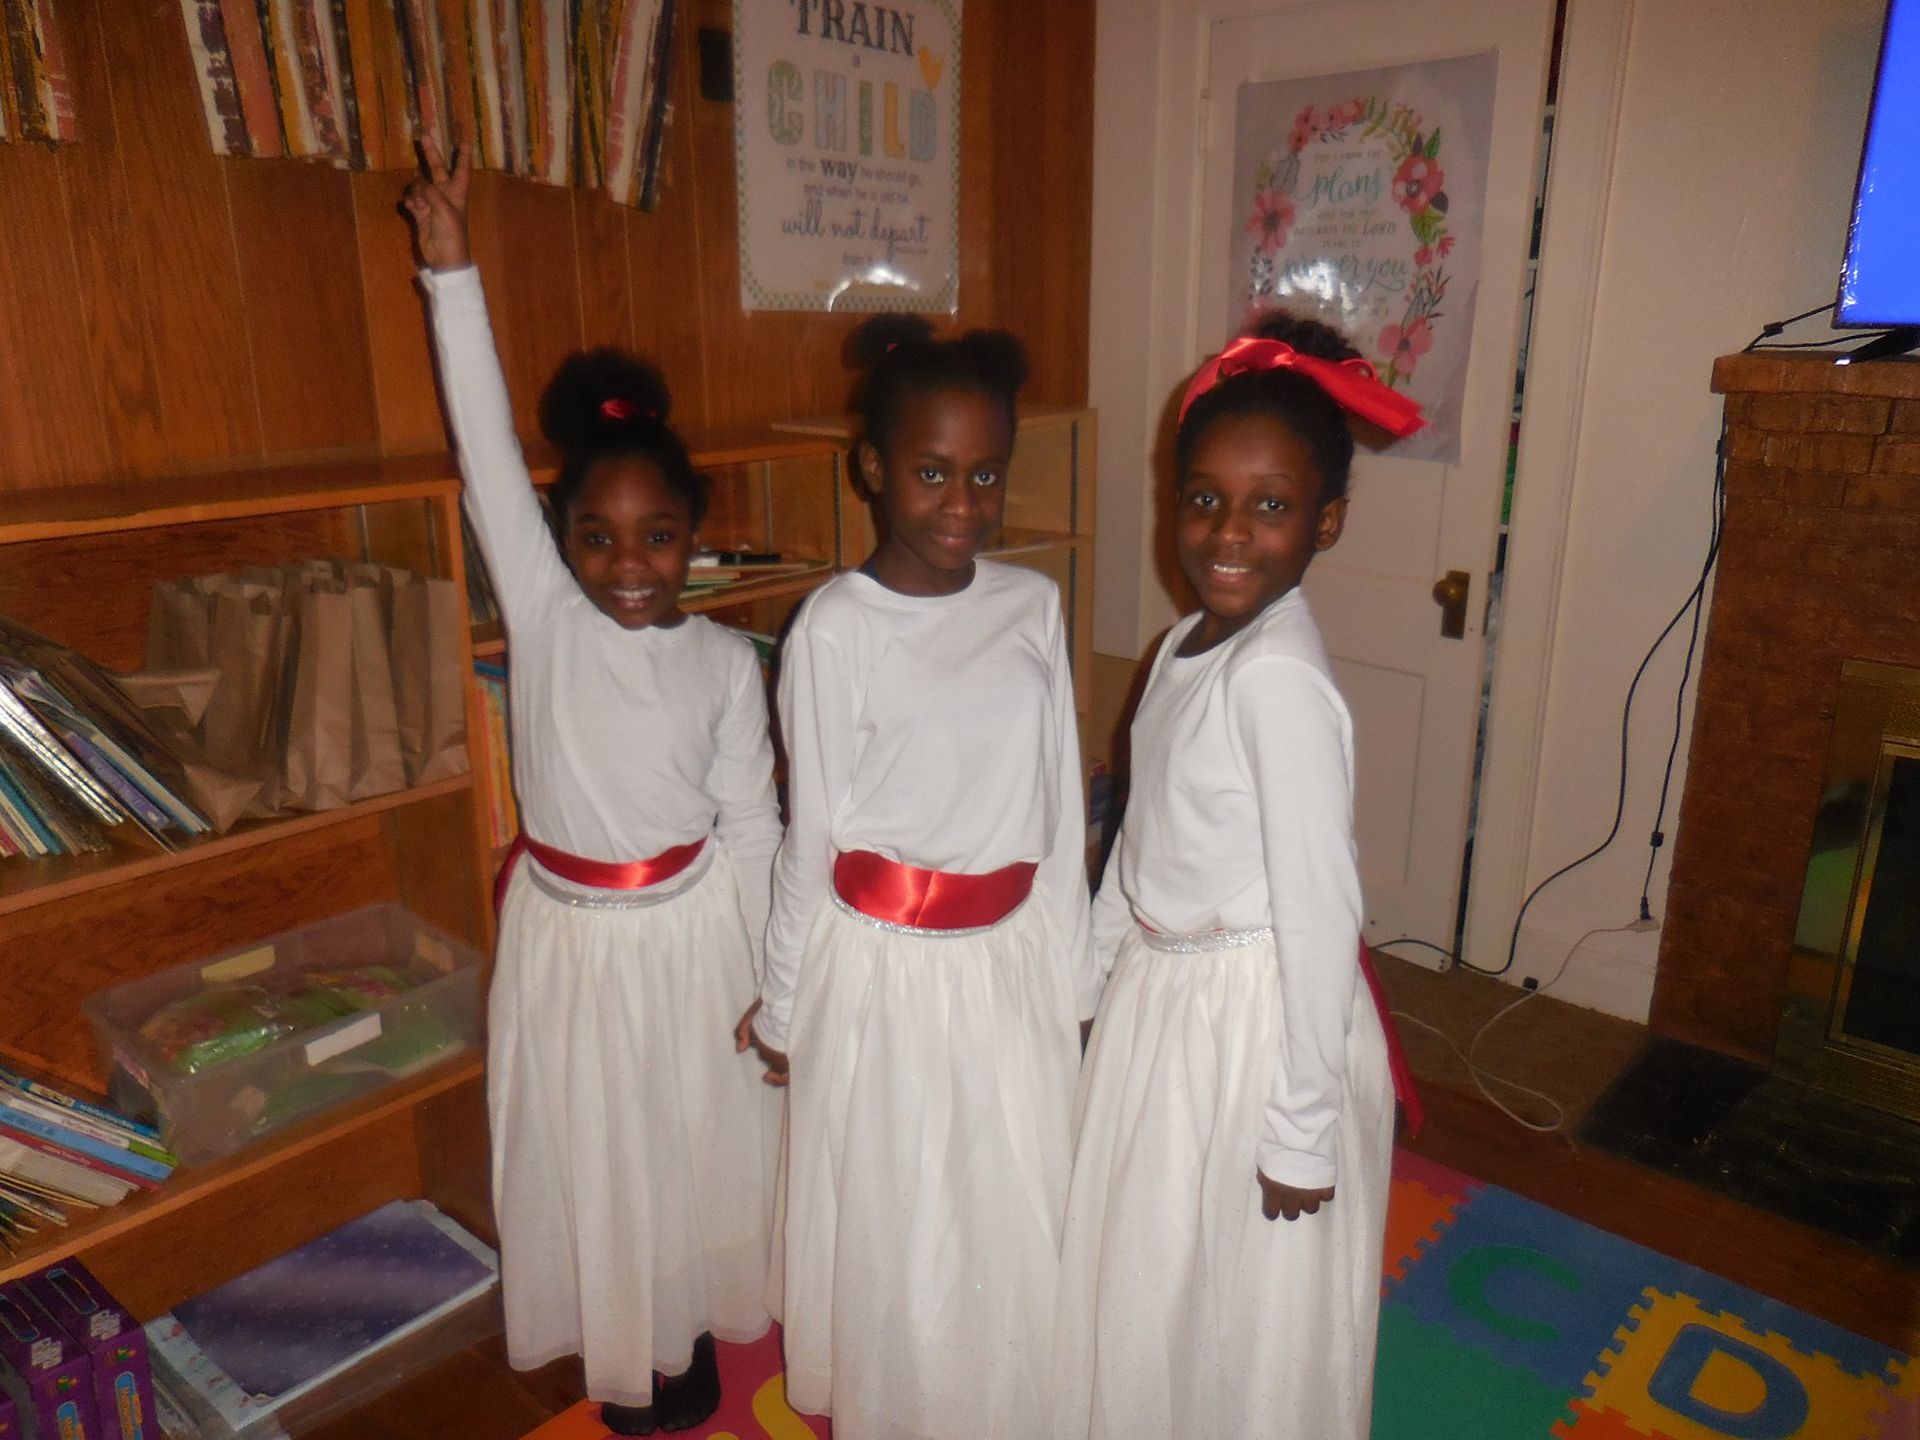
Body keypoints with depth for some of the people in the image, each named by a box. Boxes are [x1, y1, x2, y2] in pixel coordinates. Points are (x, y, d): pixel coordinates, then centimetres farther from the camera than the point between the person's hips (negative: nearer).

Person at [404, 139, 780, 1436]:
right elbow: (489, 449, -17)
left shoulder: (726, 659, -9)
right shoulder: (542, 612, -9)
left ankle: (689, 1330, 43)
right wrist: (451, 270, -23)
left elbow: (752, 824, -4)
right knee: (587, 1152, 17)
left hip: (692, 928, 0)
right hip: (568, 933, 1)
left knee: (695, 1143, 16)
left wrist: (773, 980, -1)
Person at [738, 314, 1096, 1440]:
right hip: (881, 968, -3)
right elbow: (811, 836, -6)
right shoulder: (837, 625, -13)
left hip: (1012, 960, 4)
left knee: (1017, 1223, 17)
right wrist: (782, 1004, 2)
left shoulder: (1034, 605, -2)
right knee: (891, 1230, 14)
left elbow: (1061, 813, 3)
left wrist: (1071, 979, 8)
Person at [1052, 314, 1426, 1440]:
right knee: (1145, 1288, 26)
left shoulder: (1279, 674, -24)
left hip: (1255, 1022, -8)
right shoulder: (1190, 645, 1)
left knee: (1244, 1315, 15)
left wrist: (1304, 1131, -17)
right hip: (1163, 1001, 8)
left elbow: (1319, 910, -23)